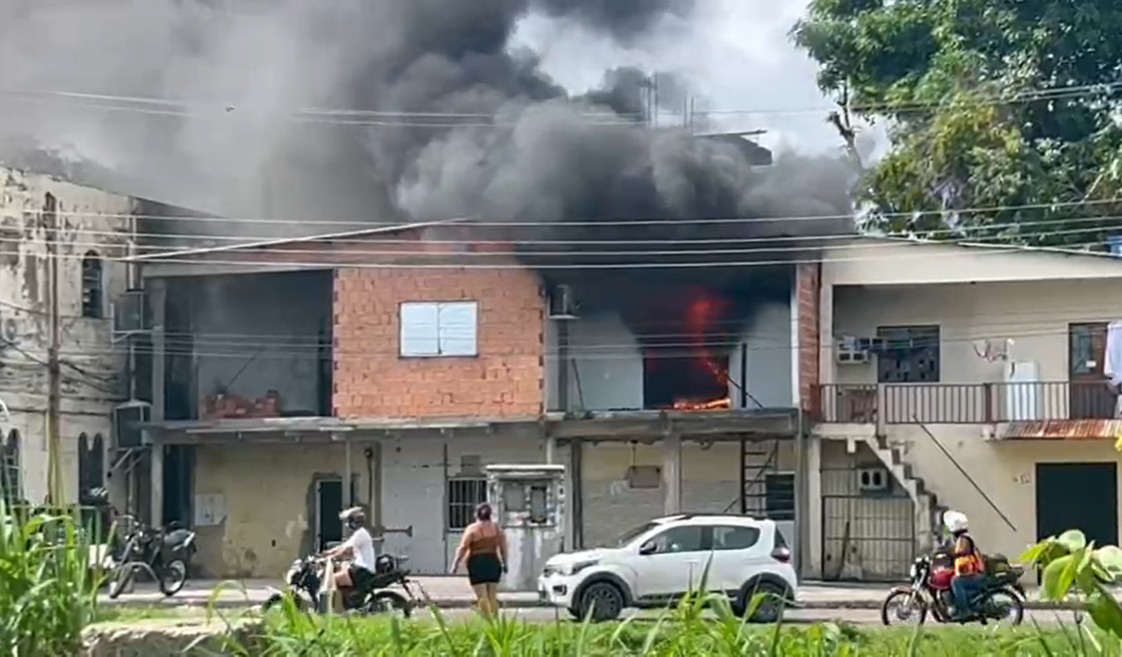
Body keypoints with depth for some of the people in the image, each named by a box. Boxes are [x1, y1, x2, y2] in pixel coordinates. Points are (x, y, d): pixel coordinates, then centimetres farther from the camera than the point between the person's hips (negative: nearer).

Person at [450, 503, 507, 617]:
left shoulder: (472, 529, -6)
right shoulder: (497, 528, 7)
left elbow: (463, 548, -10)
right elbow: (503, 547, 10)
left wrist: (456, 563, -7)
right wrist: (504, 563, 20)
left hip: (477, 563, -4)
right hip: (493, 562, 4)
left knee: (482, 596, -4)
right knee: (493, 596, 12)